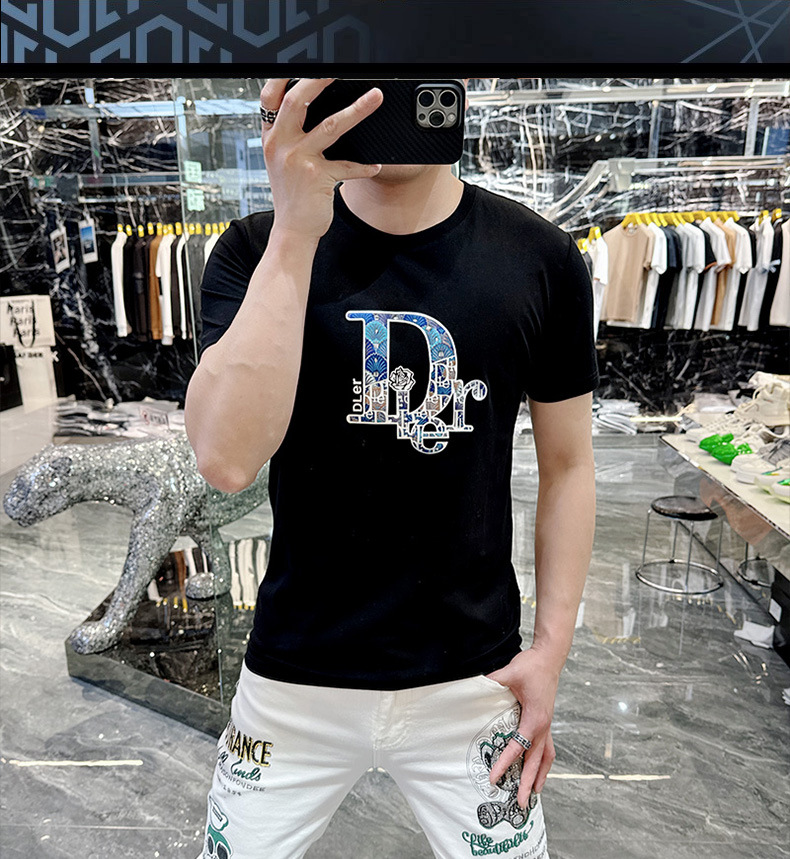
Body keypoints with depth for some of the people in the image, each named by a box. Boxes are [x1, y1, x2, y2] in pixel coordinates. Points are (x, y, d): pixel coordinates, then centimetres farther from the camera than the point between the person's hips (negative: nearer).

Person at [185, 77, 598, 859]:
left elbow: (566, 464, 2)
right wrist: (296, 231, -27)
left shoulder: (541, 259, -5)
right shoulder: (257, 252, -8)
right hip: (296, 680, 0)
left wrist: (551, 648, -1)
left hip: (473, 682, 1)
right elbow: (227, 460, -23)